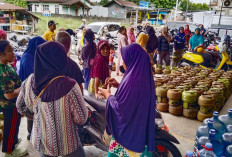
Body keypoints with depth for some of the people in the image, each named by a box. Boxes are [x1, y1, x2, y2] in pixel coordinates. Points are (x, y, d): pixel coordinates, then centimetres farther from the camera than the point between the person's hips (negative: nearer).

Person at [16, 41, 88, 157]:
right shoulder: (69, 86, -30)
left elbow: (20, 106, 4)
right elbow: (81, 119, -20)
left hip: (41, 141, 4)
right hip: (66, 144, -4)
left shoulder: (29, 82, -14)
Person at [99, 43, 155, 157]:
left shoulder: (131, 80, -28)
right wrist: (118, 85, 6)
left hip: (128, 129, -8)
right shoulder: (144, 75, -1)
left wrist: (107, 94, -5)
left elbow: (119, 106, -22)